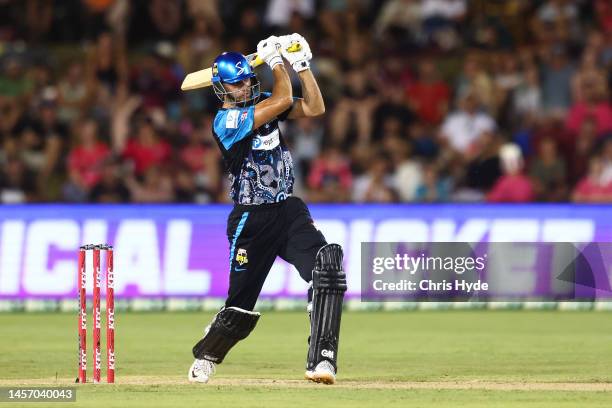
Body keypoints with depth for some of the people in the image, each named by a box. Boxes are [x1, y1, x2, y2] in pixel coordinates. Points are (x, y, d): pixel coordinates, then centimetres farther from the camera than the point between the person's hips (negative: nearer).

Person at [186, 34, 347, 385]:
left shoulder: (263, 104, 9)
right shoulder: (226, 121, -13)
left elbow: (315, 108, 3)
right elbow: (284, 99, -19)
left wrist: (302, 64, -4)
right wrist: (275, 59, -7)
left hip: (289, 211, 5)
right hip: (252, 220, -5)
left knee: (328, 264, -23)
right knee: (240, 307, 3)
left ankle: (321, 361, -25)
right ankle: (205, 358, 35)